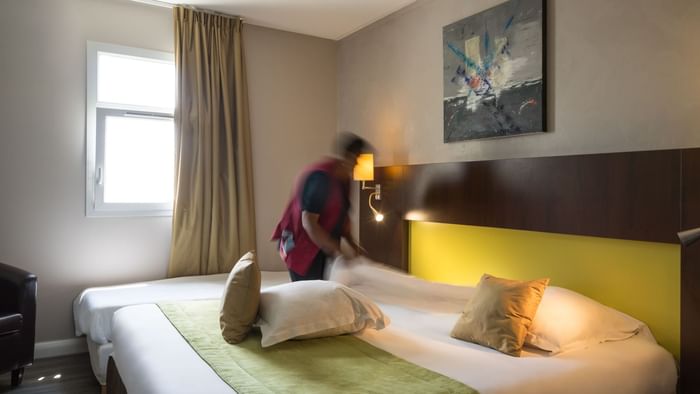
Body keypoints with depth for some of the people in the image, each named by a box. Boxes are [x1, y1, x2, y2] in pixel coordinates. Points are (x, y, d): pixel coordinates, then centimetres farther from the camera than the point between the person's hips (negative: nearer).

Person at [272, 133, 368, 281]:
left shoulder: (343, 178, 3)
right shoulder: (321, 177, -25)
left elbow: (342, 214, 14)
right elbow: (309, 223, -28)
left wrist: (352, 243, 3)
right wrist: (335, 251, -26)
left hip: (322, 246, 9)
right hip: (302, 246, -9)